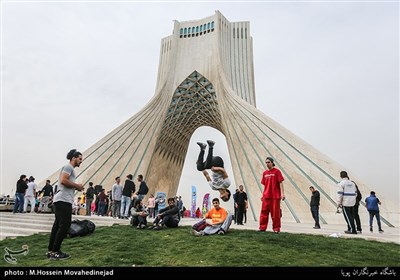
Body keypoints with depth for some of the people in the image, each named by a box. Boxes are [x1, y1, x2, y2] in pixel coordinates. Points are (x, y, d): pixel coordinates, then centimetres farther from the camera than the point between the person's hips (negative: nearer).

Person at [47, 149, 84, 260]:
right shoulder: (68, 166, -8)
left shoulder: (70, 168, 24)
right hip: (63, 200, -11)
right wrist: (77, 186, -11)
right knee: (64, 225, -8)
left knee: (58, 225, 12)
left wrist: (76, 187, 12)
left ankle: (51, 251, 18)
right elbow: (63, 180, -21)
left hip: (61, 200, 11)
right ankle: (55, 251, -2)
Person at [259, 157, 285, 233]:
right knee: (264, 212, 4)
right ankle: (262, 227, 11)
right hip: (266, 196, 5)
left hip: (275, 196, -5)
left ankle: (276, 228, 11)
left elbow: (281, 183, -6)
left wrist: (282, 193, -13)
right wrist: (263, 195, 15)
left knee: (275, 213, 1)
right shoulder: (265, 173, 13)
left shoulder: (277, 171, -2)